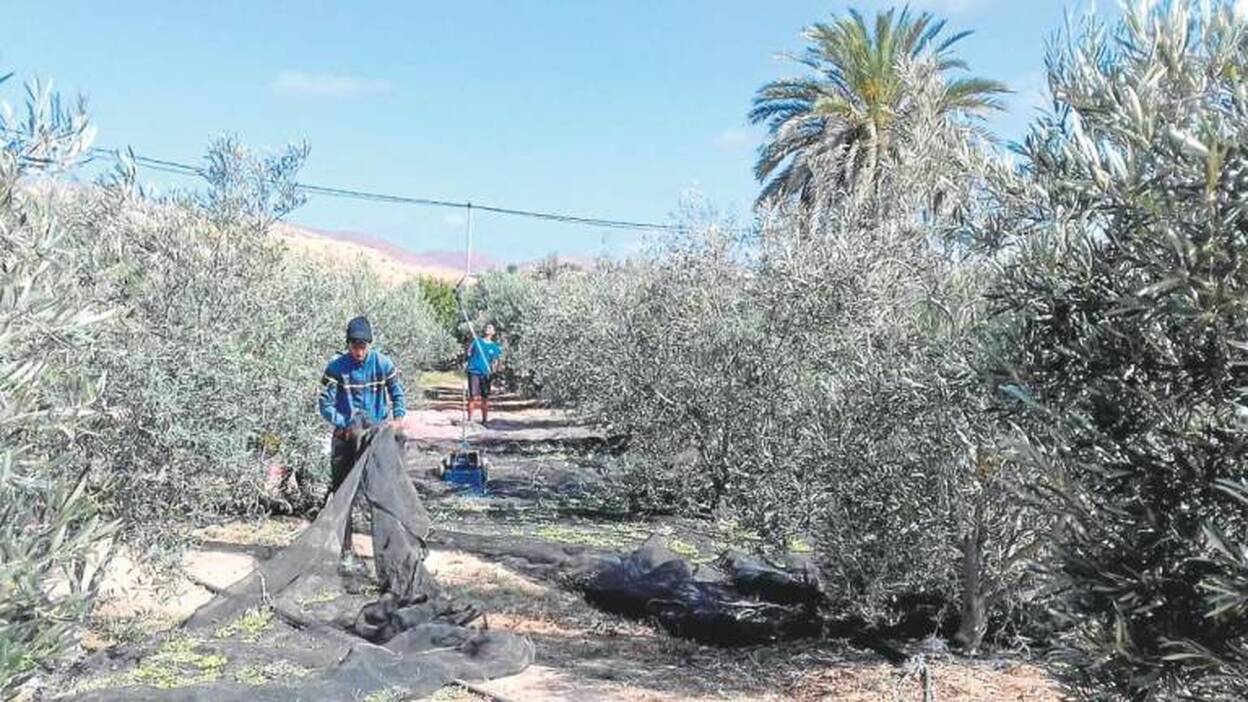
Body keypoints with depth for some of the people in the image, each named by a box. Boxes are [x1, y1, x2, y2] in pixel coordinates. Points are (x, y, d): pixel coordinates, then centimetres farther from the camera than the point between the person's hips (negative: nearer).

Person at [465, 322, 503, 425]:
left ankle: (485, 420, 18)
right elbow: (469, 353, 4)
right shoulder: (477, 340, 8)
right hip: (474, 371, -2)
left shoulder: (495, 346, 9)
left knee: (485, 398, 5)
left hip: (486, 373, 2)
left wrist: (494, 368, -11)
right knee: (473, 396, -9)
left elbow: (495, 361, 8)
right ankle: (469, 419, 0)